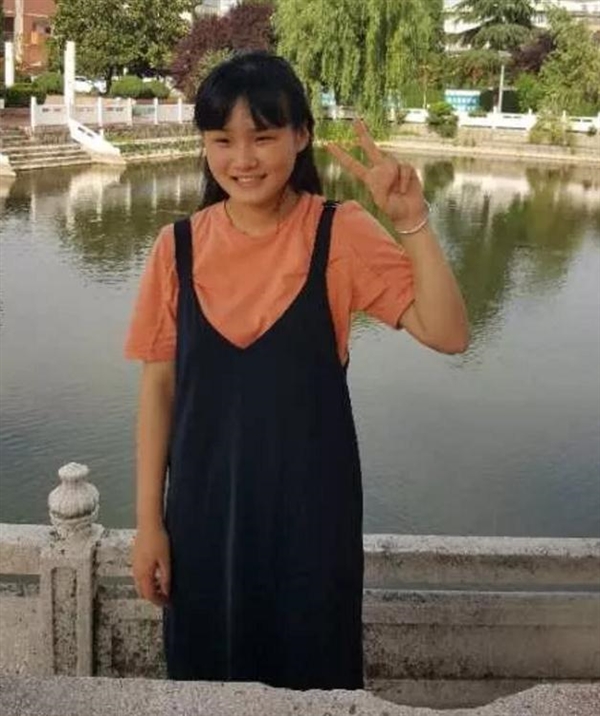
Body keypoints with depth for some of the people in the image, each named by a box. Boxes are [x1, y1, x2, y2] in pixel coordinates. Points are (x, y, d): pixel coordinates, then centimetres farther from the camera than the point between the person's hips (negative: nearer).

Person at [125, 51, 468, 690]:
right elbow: (158, 384, 0)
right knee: (205, 667, 18)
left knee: (312, 669, 14)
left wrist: (413, 224, -29)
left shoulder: (340, 235, -9)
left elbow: (446, 334, -17)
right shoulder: (179, 246, -4)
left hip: (310, 499, -1)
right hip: (205, 500, 2)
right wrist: (148, 519, 1)